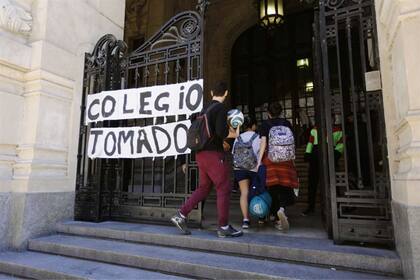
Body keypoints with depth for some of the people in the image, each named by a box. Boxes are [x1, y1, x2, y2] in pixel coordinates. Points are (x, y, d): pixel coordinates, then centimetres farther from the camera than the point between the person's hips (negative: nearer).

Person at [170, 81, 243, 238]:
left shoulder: (205, 109, 16)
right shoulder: (221, 108, -9)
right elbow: (221, 132, -20)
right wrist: (234, 134, -1)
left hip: (201, 153, 8)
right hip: (213, 154, -8)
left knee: (203, 188, 15)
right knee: (224, 189, 1)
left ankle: (181, 215, 11)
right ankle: (223, 227, 7)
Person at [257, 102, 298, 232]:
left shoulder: (265, 124, 5)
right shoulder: (287, 123, 10)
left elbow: (263, 142, -4)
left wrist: (259, 160, -6)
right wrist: (292, 159, 16)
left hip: (270, 158, -1)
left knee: (273, 188, 5)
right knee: (285, 186, 6)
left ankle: (277, 219, 11)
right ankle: (282, 208, -21)